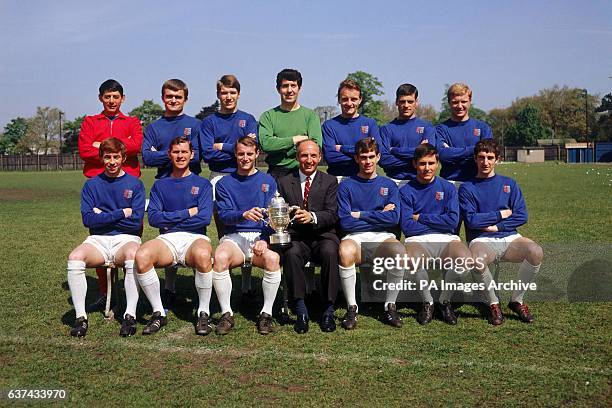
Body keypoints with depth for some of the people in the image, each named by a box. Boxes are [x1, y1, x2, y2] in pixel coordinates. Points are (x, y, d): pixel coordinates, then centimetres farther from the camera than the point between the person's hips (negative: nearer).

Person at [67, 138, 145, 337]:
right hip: (98, 240, 2)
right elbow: (88, 219, -3)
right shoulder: (92, 184, 11)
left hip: (127, 239, -2)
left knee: (133, 256, -37)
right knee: (75, 257, -30)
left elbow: (136, 222, -5)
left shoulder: (135, 184, 6)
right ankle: (80, 317, -22)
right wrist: (121, 213, -8)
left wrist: (103, 216, -2)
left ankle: (130, 316, -30)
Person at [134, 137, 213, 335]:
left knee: (203, 255, -38)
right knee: (141, 256, -31)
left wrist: (170, 219, -1)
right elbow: (153, 218, 2)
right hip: (167, 239, 2)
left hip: (195, 238, -2)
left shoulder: (202, 184, 13)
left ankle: (203, 313, -18)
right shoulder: (160, 185, 19)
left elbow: (204, 218, -4)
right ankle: (158, 313, -13)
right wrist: (188, 213, -3)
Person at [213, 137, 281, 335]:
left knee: (273, 258, -33)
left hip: (261, 236, 0)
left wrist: (264, 239, -16)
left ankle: (266, 313, -16)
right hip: (234, 236, 0)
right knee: (220, 257, -33)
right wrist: (244, 215, -25)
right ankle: (226, 313, -16)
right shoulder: (224, 183, 11)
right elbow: (224, 215, -3)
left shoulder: (267, 181, 11)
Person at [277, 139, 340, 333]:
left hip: (323, 237, 0)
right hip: (296, 238, 1)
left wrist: (312, 217, -23)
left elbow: (332, 215, -3)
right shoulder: (284, 182, 15)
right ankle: (301, 311, -25)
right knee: (291, 253, -33)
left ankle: (328, 311, -24)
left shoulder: (330, 181, 10)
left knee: (330, 251, -34)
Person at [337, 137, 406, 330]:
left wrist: (360, 215, -3)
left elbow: (393, 219, -3)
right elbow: (345, 222, -4)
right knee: (345, 251, -37)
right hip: (355, 237, -1)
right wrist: (379, 216, -1)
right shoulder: (346, 186, 9)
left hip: (383, 237, 1)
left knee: (399, 251, -33)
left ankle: (390, 306, -15)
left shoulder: (388, 185, 14)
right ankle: (351, 308, -19)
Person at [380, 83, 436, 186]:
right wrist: (413, 162, -10)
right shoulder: (386, 128, 9)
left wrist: (395, 150, -6)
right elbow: (383, 159, -4)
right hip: (394, 181, 1)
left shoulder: (427, 127, 8)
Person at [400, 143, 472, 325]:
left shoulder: (448, 188, 11)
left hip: (446, 240, 2)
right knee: (413, 259, -37)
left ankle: (444, 300, 0)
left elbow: (453, 221, -2)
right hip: (418, 241, -2)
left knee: (467, 260, -30)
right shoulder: (406, 191, 7)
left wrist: (421, 218, -2)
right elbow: (407, 227, -5)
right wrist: (439, 222, -3)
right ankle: (427, 302, -6)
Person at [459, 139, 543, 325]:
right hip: (482, 241, -3)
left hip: (509, 237, 3)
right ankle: (493, 303, -9)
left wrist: (496, 226, -7)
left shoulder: (509, 184, 14)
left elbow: (521, 216, 3)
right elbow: (471, 220, -8)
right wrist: (501, 214, -2)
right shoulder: (467, 188, 6)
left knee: (536, 252, -29)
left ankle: (517, 300, -4)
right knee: (477, 260, -38)